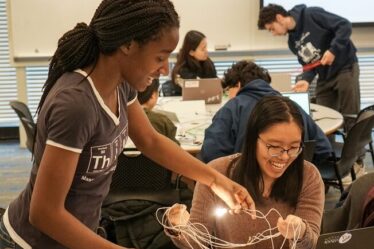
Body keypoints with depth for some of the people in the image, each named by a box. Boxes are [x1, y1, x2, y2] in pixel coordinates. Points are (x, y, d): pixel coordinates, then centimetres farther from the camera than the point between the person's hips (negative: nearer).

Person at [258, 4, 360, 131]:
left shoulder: (311, 14, -13)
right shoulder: (292, 42, 8)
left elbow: (345, 25, -17)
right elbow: (308, 64, 7)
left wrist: (333, 50, -24)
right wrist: (305, 80, -12)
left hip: (345, 68, -7)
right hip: (324, 77, 7)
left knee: (350, 120, -4)